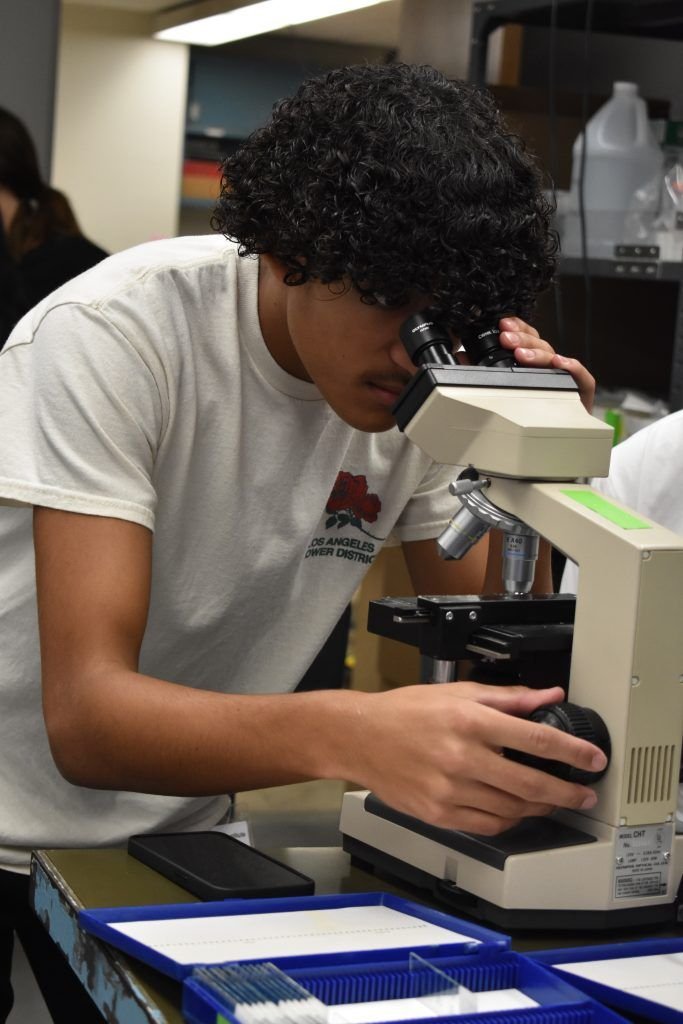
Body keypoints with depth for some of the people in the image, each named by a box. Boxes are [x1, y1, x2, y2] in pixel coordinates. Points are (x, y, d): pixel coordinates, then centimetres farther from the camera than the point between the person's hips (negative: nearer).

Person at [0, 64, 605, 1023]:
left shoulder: (424, 384, -6)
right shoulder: (118, 332, -22)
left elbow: (492, 668, -2)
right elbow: (85, 716, -31)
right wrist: (351, 736, -47)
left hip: (175, 837, 6)